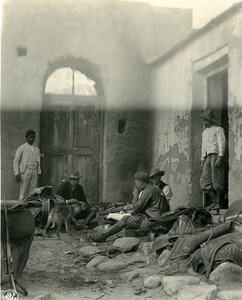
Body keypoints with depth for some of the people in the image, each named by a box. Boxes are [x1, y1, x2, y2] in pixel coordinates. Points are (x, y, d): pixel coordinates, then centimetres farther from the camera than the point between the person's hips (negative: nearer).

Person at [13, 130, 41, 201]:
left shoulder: (37, 149, 16)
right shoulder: (21, 148, 3)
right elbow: (15, 161, -1)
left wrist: (39, 173, 9)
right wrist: (17, 174, -10)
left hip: (34, 173, 4)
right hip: (24, 172, -4)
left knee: (32, 194, -1)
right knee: (23, 193, -6)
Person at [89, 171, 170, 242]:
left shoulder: (148, 191, -15)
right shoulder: (154, 189, 16)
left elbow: (136, 208, -13)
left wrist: (135, 196, 0)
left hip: (151, 223, -10)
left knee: (125, 219, -2)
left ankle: (103, 236, 5)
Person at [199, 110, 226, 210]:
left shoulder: (218, 129, 4)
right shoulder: (204, 132, 25)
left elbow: (222, 144, -5)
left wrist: (220, 158, -17)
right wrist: (202, 161, 18)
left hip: (216, 155, -7)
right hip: (207, 157, 7)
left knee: (217, 181, -7)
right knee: (204, 182, -2)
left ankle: (218, 203, -1)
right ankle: (214, 202, 6)